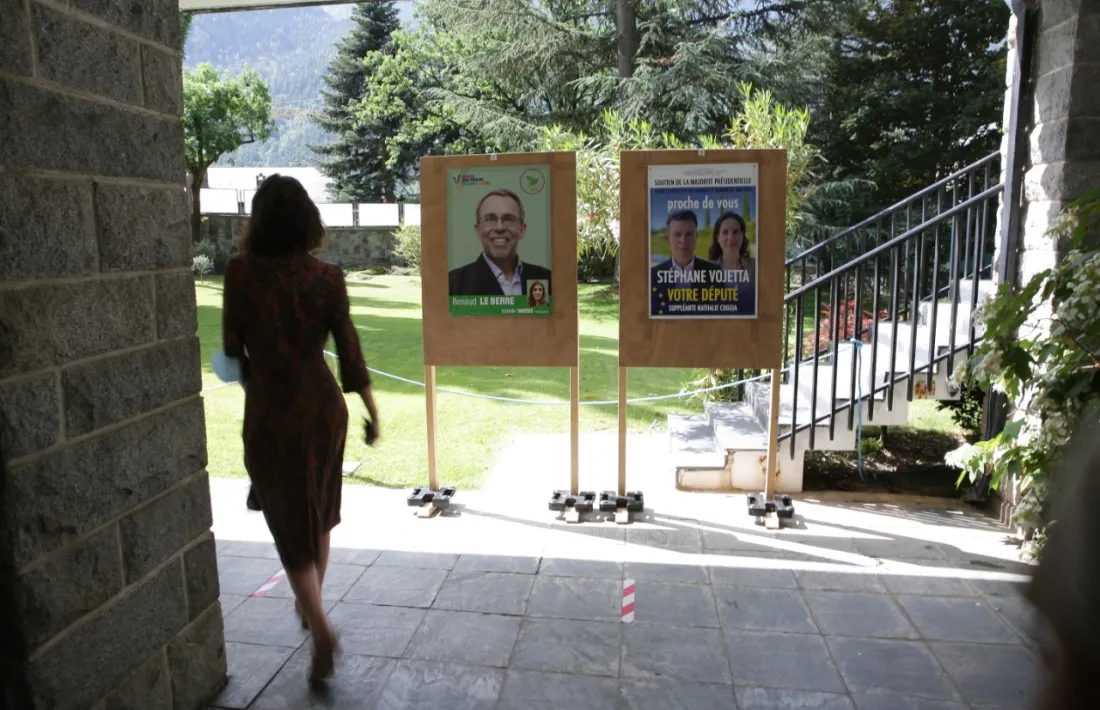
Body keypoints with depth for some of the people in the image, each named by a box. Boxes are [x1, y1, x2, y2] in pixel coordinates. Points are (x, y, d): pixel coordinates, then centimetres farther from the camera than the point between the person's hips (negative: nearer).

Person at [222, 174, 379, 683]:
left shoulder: (240, 274, -11)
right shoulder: (328, 278, -8)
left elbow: (232, 347, -2)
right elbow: (350, 353, -4)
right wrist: (371, 410, 6)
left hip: (269, 413, -2)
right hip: (322, 406, 3)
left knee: (290, 524, 10)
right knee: (319, 511, 23)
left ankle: (320, 628, -2)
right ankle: (309, 604, 41)